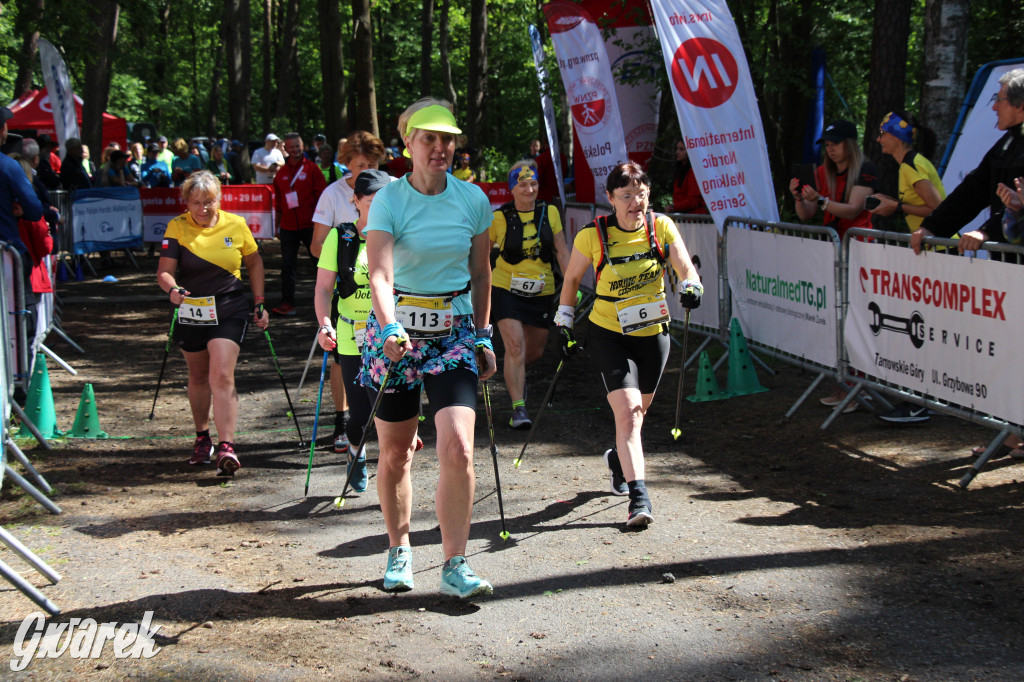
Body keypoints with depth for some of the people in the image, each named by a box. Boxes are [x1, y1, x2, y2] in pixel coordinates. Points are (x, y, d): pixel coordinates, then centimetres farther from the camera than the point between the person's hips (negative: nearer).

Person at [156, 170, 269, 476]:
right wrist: (172, 290, -33)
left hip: (229, 312, -1)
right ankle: (202, 437, 34)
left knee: (222, 376, -15)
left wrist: (259, 303, 10)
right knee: (198, 377, 15)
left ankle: (226, 446, -17)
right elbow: (164, 271, -10)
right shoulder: (177, 227, -4)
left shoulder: (236, 225, -2)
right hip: (191, 311, 2)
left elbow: (254, 262, 13)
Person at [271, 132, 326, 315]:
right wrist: (278, 225, 15)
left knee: (319, 261, 6)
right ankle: (287, 302, 3)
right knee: (287, 265, 1)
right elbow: (278, 201, 16)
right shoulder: (281, 173, 10)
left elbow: (321, 195, -1)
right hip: (288, 227, 3)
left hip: (309, 224, -3)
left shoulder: (311, 168, 0)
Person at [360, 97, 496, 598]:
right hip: (395, 330, -1)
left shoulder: (472, 199, 2)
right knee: (395, 453, 8)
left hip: (454, 332, 2)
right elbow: (379, 273, -22)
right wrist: (390, 327, -39)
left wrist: (483, 336, 14)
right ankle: (399, 552, 29)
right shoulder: (389, 200, -8)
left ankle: (454, 566, -3)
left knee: (458, 448, -13)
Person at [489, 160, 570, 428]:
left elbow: (562, 253, 4)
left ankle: (515, 376, 47)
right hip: (506, 290, -3)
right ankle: (518, 408, -13)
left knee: (535, 351, 13)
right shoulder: (499, 218, -8)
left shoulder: (550, 213, 0)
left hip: (541, 292, 4)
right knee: (515, 346, -18)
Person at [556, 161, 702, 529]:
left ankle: (619, 459, 49)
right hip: (609, 335, -3)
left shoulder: (661, 227, -8)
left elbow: (686, 268, -12)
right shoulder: (592, 236, -13)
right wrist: (564, 323, 1)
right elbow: (571, 279, 2)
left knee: (636, 412, 18)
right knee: (628, 412, -17)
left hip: (653, 333, 3)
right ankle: (639, 497, -18)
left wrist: (690, 287, -34)